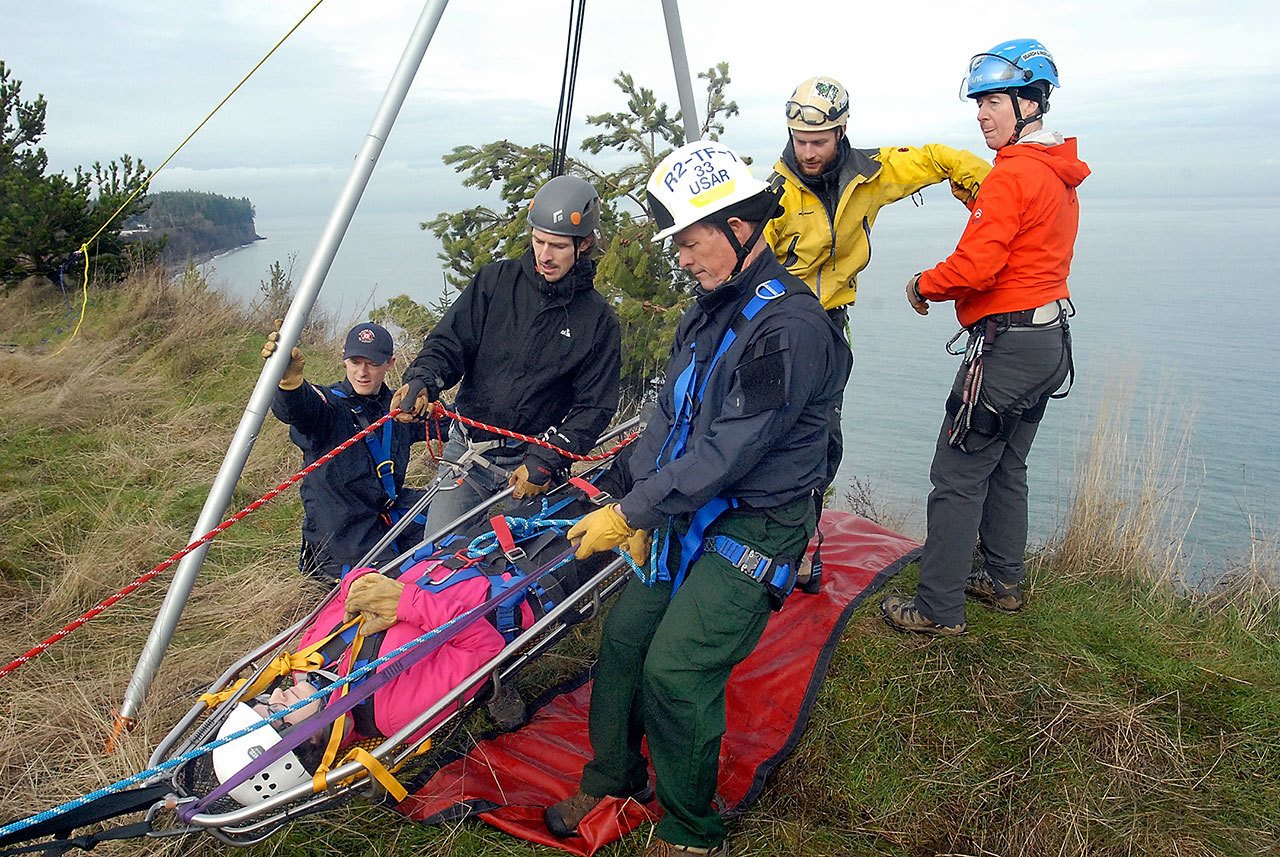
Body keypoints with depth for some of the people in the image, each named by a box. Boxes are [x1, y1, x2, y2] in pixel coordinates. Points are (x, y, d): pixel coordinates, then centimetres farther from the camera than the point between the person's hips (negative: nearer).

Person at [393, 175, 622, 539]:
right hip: (467, 452, 2)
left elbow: (594, 407, -4)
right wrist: (422, 380, -20)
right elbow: (449, 342, 2)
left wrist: (545, 461, -15)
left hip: (532, 464, -1)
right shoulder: (496, 281, 3)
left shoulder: (599, 321, -1)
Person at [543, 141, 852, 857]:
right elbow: (670, 415, 13)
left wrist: (630, 513, -21)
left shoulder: (790, 325, -22)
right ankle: (613, 775, 31)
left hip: (753, 529, -8)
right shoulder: (711, 310, 8)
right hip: (689, 516, 8)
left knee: (674, 671, -12)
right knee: (624, 636, 8)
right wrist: (639, 505, 4)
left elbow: (729, 450, -26)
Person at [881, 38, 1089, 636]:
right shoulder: (1060, 173, 14)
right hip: (1049, 340, 10)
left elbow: (974, 267, -23)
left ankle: (939, 609, 2)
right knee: (1006, 467, 20)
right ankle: (1003, 582, 33)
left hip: (1006, 345, -10)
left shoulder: (1011, 173, -17)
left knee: (958, 475, -4)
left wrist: (922, 285, -6)